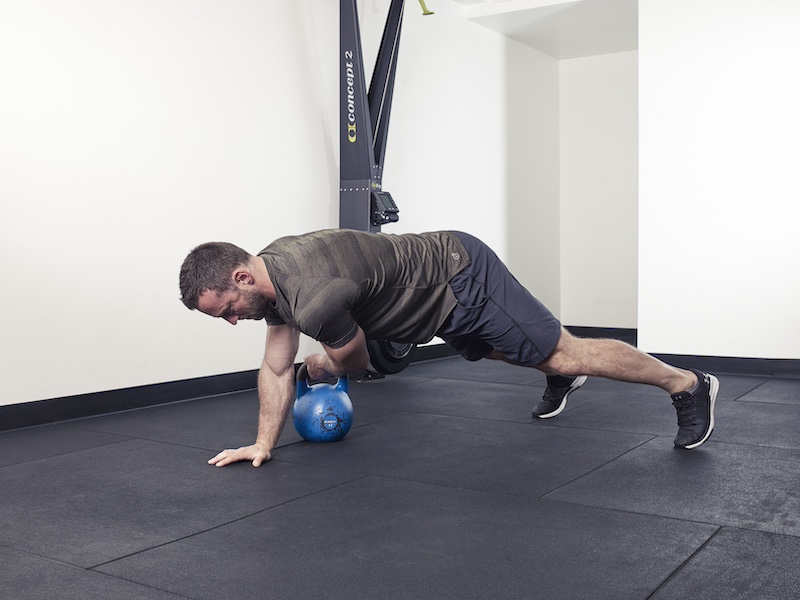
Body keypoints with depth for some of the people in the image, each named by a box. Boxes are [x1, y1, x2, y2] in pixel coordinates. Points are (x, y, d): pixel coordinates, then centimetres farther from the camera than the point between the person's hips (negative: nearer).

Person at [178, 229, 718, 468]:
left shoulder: (314, 298, -33)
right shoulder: (272, 274, -3)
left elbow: (355, 363, -10)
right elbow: (277, 369, 8)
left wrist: (322, 367, 12)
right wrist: (264, 444, 8)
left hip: (465, 282, -9)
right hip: (450, 301, 9)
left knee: (564, 353, -1)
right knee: (490, 351, 33)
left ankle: (687, 384, 15)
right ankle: (561, 378, 57)